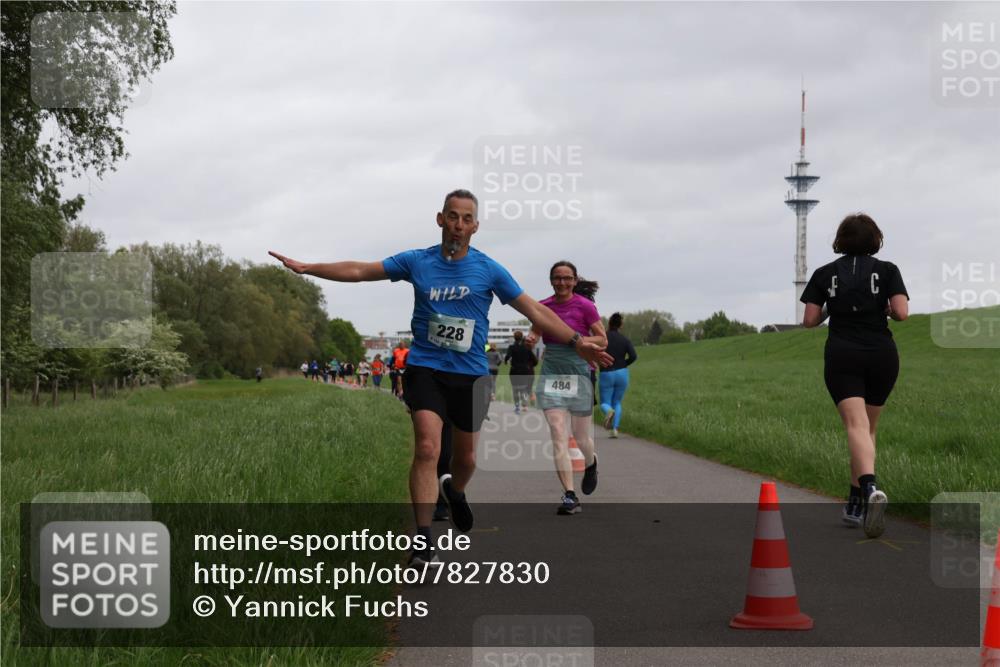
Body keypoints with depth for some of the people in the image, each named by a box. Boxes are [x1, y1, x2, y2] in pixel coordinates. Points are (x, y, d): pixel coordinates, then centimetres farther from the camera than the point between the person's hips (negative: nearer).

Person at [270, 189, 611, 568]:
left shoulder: (489, 270, 1)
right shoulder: (417, 262, 2)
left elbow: (535, 311, 1)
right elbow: (358, 271, 5)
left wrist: (576, 341, -5)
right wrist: (306, 268, 0)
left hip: (470, 375, 2)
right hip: (425, 369, -1)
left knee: (466, 458, 13)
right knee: (427, 448, -19)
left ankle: (455, 491, 50)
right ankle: (423, 542, -18)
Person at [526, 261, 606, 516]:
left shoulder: (584, 306, -6)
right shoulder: (543, 306, 5)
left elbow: (602, 340, -1)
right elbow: (535, 331, 21)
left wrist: (578, 340, -19)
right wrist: (530, 339, -2)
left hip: (579, 372, -2)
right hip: (551, 374, 2)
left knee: (581, 437, 8)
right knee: (558, 436, -10)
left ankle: (591, 463, 44)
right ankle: (569, 495, -10)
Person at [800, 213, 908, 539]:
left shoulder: (825, 274, 5)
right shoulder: (887, 270, 3)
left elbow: (809, 320, 2)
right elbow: (902, 313, -9)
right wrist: (884, 309, 12)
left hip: (841, 356, -1)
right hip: (882, 355, 1)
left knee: (856, 425, -14)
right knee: (868, 427, 15)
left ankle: (871, 488, -40)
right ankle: (855, 505, 19)